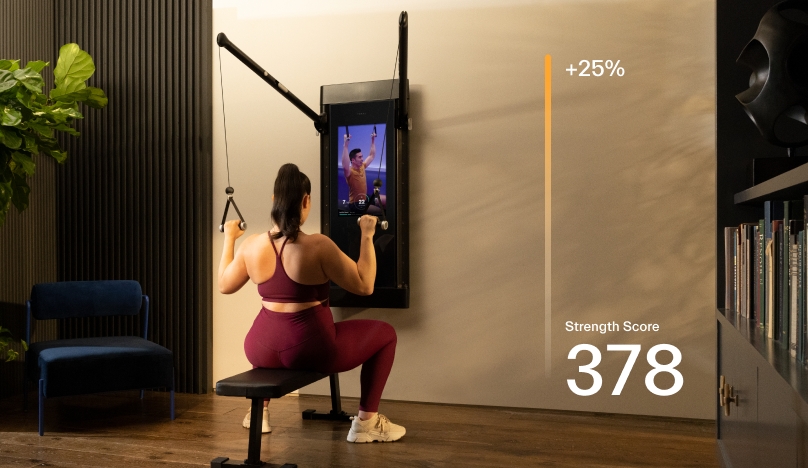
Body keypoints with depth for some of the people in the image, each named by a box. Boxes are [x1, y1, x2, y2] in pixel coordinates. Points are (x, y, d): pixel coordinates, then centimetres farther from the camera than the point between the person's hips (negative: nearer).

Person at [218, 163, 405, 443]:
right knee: (385, 333, 14)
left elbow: (224, 285, 13)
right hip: (311, 351, -5)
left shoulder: (251, 245, -4)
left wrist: (229, 239, 22)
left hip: (263, 351, 6)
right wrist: (367, 236, -7)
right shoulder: (318, 245, -18)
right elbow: (364, 286, -13)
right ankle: (366, 423, 17)